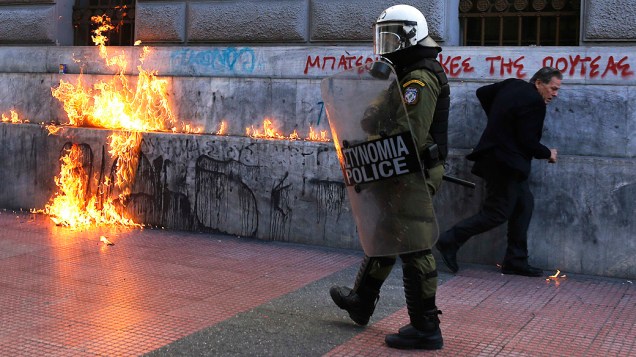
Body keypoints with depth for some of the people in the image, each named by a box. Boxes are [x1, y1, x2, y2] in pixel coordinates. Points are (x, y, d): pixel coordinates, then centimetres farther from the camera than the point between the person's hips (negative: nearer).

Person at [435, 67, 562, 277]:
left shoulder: (512, 84, 9)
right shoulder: (534, 102, -17)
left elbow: (482, 93, 20)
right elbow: (528, 141, -19)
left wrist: (498, 121, 24)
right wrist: (548, 154, 0)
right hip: (504, 163, -11)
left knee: (524, 203, 13)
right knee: (497, 213, -5)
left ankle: (516, 262, 16)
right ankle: (450, 241, -1)